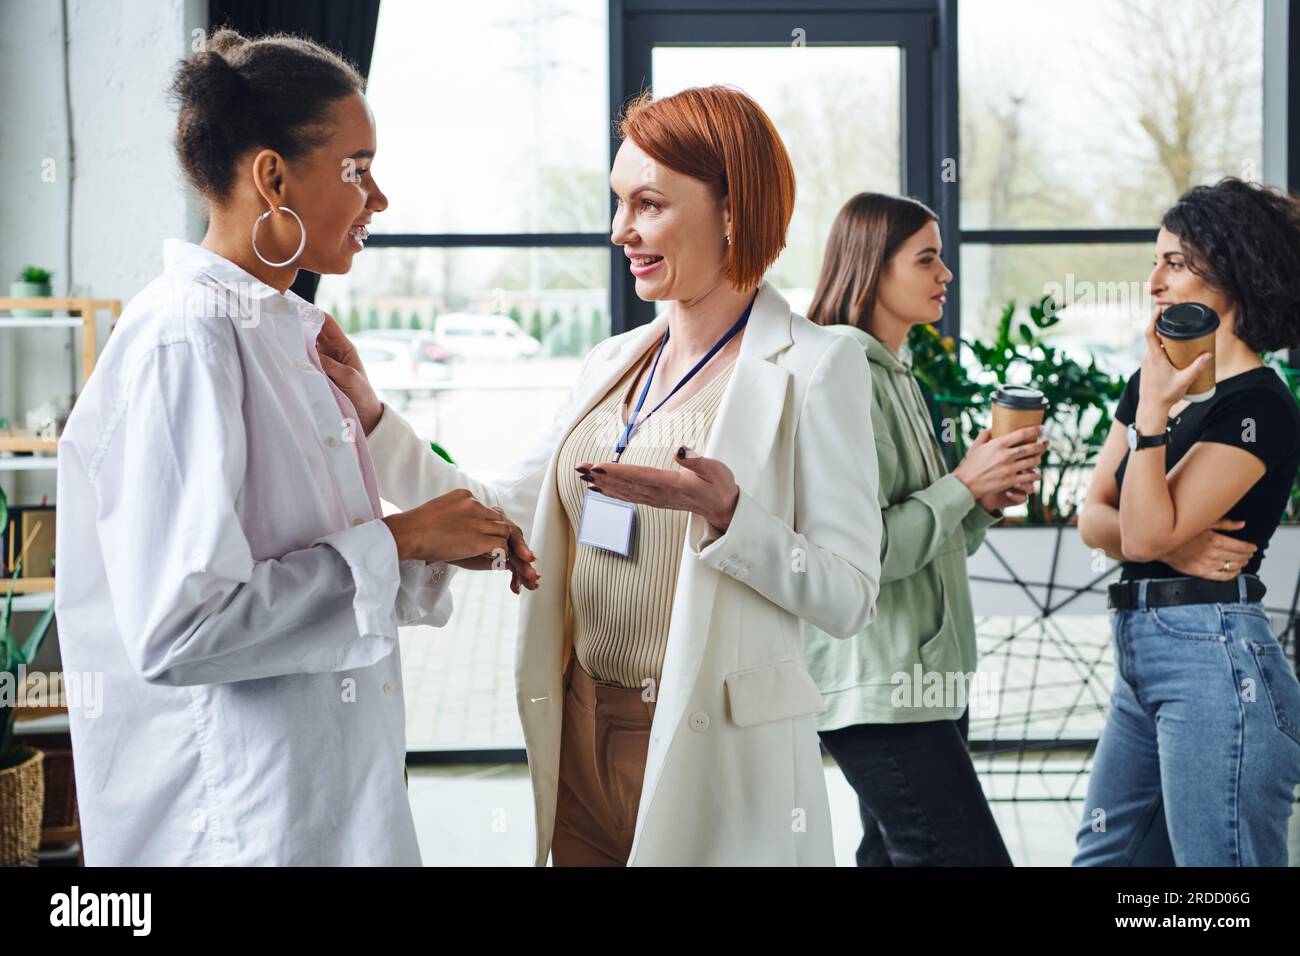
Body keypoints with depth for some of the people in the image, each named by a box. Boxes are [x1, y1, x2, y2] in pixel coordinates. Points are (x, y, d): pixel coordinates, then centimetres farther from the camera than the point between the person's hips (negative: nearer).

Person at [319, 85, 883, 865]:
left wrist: (726, 513, -26)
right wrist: (370, 415, 2)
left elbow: (849, 599, -12)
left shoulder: (814, 368, -8)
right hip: (583, 743, 6)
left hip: (717, 765, -6)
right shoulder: (612, 364, 11)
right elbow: (504, 518, 9)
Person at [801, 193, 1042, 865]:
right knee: (970, 854, -11)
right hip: (878, 686, -10)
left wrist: (986, 501, 3)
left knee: (894, 854, 12)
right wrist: (963, 484, -12)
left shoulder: (895, 375, 17)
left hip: (923, 678, 10)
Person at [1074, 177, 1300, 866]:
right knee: (1102, 858, 15)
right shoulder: (1150, 382, 13)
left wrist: (1153, 409, -19)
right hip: (1140, 657, 9)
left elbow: (1147, 531, -18)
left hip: (1213, 660, -9)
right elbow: (1093, 518, 8)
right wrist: (1170, 545, -10)